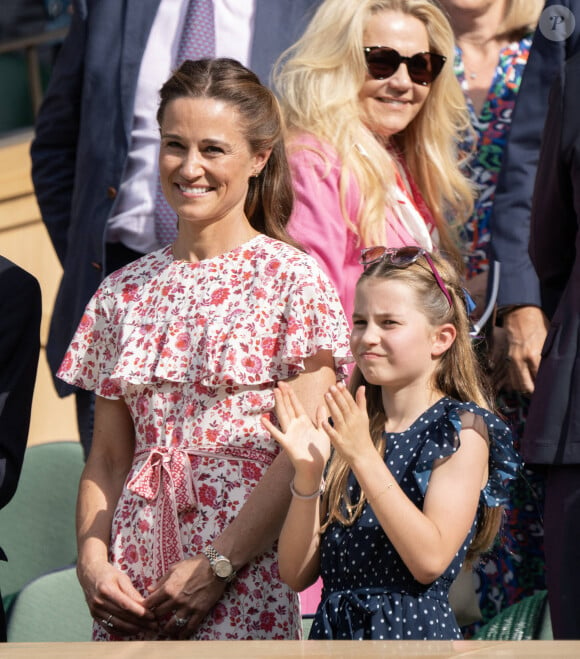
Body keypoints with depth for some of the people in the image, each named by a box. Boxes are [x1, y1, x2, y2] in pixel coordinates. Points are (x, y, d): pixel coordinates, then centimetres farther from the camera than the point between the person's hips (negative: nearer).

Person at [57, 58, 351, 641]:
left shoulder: (292, 279, -2)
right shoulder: (124, 291, 11)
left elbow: (303, 455, -8)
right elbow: (106, 458, 13)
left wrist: (215, 565, -13)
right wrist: (93, 558, -2)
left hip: (246, 582, -4)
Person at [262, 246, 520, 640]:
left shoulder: (462, 429, -4)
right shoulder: (346, 430, 9)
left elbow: (431, 559, -17)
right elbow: (297, 574, 4)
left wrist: (364, 458, -20)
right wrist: (308, 473, -9)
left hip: (415, 629, -4)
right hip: (334, 629, 4)